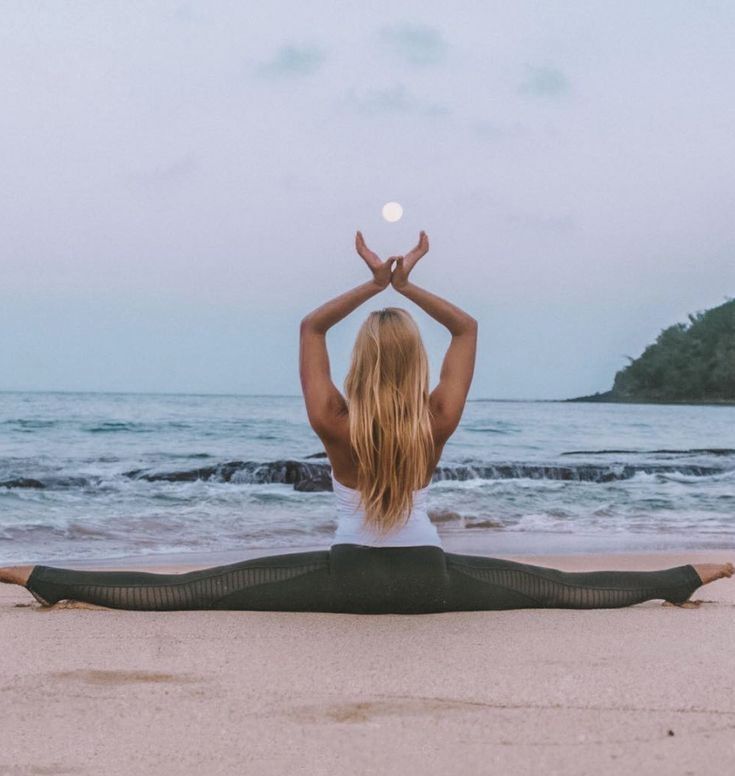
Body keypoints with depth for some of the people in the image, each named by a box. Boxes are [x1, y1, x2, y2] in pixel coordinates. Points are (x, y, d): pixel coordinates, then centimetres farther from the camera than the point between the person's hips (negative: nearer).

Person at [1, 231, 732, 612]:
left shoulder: (335, 425, -15)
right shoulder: (438, 423, -12)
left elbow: (311, 326, -2)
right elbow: (467, 327, 1)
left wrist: (374, 284, -6)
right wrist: (408, 285, -6)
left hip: (345, 576, -1)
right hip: (429, 579, 2)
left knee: (186, 591, -4)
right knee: (572, 589, 9)